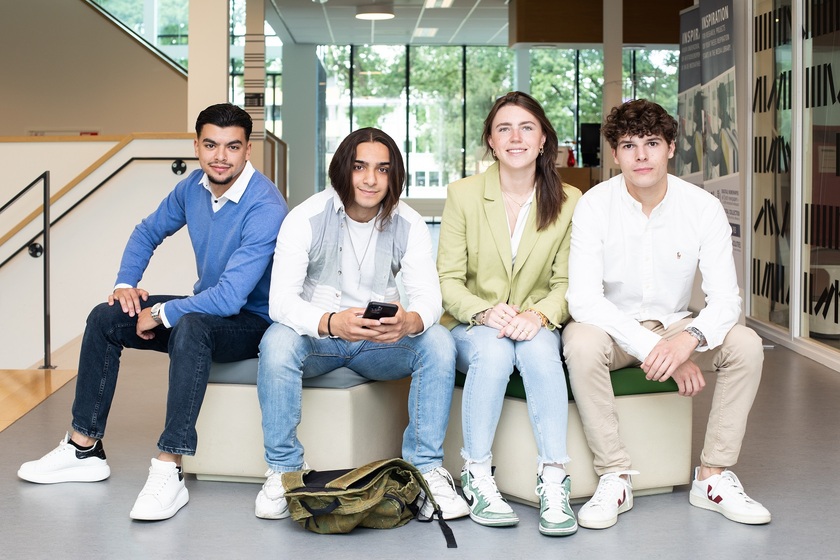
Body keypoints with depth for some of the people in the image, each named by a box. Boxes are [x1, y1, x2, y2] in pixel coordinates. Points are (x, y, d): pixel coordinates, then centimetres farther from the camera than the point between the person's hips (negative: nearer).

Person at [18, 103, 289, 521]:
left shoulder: (265, 209, -27)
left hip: (252, 322, -8)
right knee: (106, 318, -1)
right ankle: (85, 449, 6)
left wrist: (160, 314, -22)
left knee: (190, 327, -39)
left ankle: (168, 471, -39)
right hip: (205, 308, 8)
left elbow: (230, 297, -33)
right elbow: (148, 232, 17)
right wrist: (125, 283, 1)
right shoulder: (194, 187, -2)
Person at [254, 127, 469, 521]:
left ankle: (426, 470, -16)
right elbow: (281, 300, -23)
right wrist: (331, 323, -44)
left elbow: (428, 295, -15)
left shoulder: (408, 225, -5)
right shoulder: (307, 219, -13)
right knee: (277, 341, -35)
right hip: (316, 336, -2)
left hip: (380, 342, 2)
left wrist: (410, 321, -42)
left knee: (438, 343, -25)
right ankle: (282, 471, -19)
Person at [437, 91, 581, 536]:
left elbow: (566, 283, 0)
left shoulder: (568, 202, 2)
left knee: (539, 347, -34)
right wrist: (486, 312, -23)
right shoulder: (463, 194, -1)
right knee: (493, 349, -35)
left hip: (536, 327, 1)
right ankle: (476, 477, -25)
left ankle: (553, 481, -34)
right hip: (471, 327, 0)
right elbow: (447, 280, -4)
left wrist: (540, 315, -22)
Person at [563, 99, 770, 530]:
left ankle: (713, 477, -12)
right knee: (581, 343, -35)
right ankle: (614, 478, -23)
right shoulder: (594, 206, -16)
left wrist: (689, 338, -38)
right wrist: (653, 348, -34)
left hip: (675, 326, 2)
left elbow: (725, 298, -15)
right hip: (613, 329, -2)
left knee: (745, 345, -22)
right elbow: (583, 299, -24)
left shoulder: (703, 207, -10)